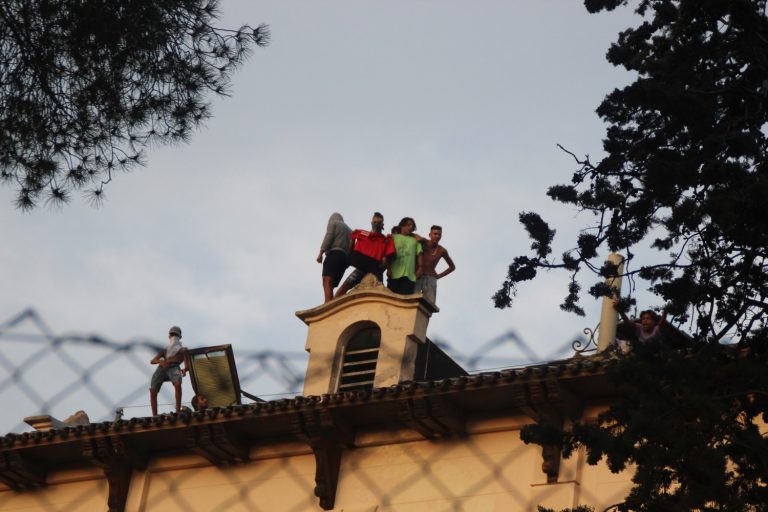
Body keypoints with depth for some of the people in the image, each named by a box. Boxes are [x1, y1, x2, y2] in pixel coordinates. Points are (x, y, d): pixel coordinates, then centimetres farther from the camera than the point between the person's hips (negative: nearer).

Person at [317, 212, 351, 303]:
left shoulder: (333, 223, 15)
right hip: (345, 257, 7)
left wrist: (321, 252, -9)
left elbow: (328, 237, -2)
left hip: (334, 254, -7)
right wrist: (348, 260, 17)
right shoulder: (348, 229, 34)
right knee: (331, 285, 4)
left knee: (326, 281, -23)